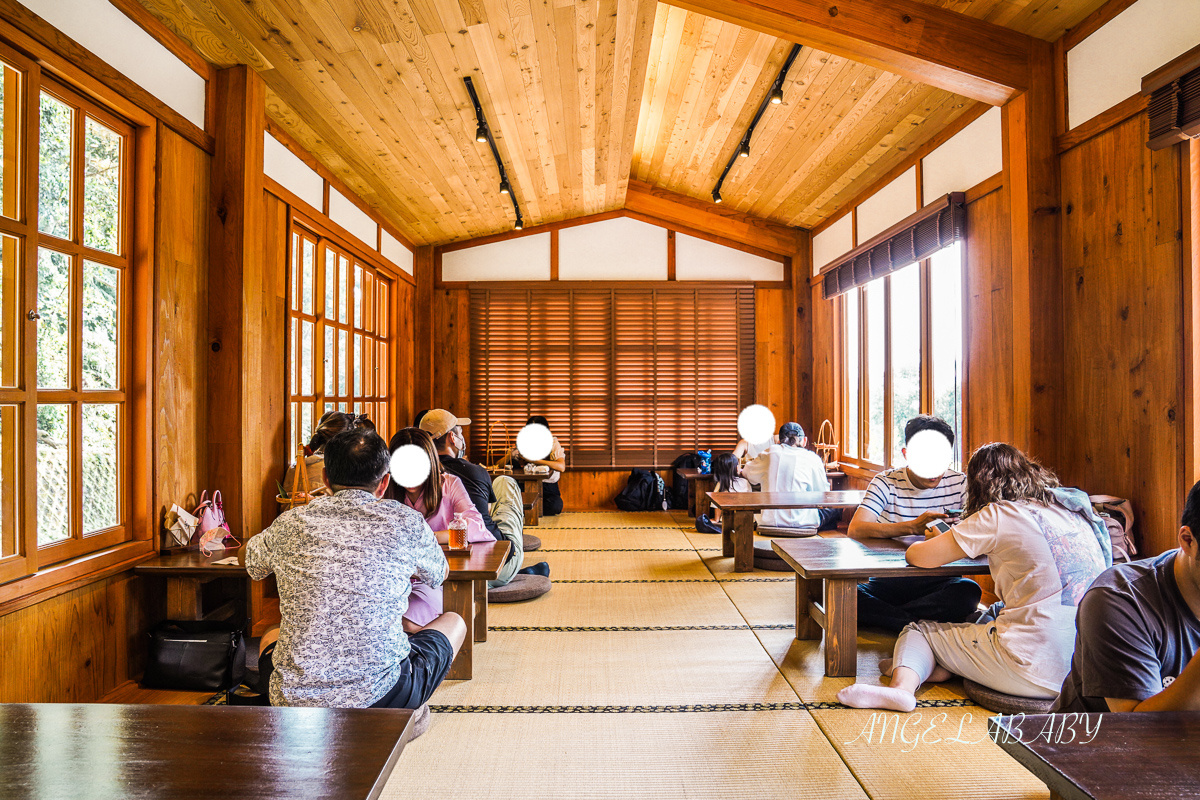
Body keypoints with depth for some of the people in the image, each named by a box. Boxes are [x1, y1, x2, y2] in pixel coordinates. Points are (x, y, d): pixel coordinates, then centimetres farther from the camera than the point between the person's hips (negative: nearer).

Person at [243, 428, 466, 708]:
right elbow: (439, 574, 16)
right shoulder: (406, 522, -6)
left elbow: (247, 557, 24)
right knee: (454, 621, 23)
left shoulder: (289, 523, -1)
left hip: (293, 701, 4)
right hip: (380, 696, -3)